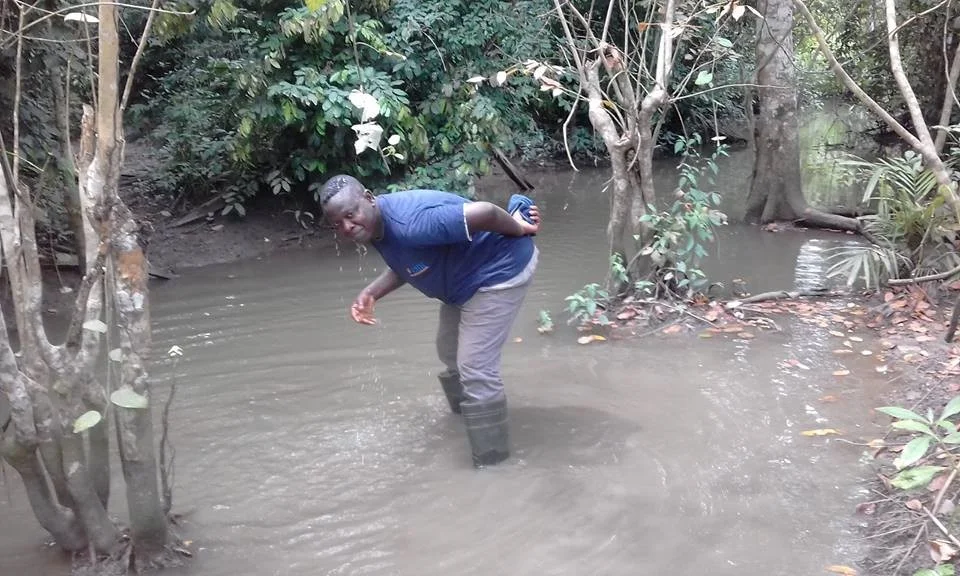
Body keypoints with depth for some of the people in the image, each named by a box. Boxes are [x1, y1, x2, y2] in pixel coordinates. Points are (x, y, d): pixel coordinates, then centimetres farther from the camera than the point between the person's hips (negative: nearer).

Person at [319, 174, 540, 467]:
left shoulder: (408, 223, -38)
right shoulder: (376, 226, -6)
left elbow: (483, 212, -39)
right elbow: (405, 264, 11)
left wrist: (519, 230, -20)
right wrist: (371, 293, -5)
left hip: (499, 270, -10)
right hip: (463, 279, 10)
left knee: (475, 369, -10)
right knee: (451, 354, 27)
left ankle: (491, 461, 6)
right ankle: (465, 413, 54)